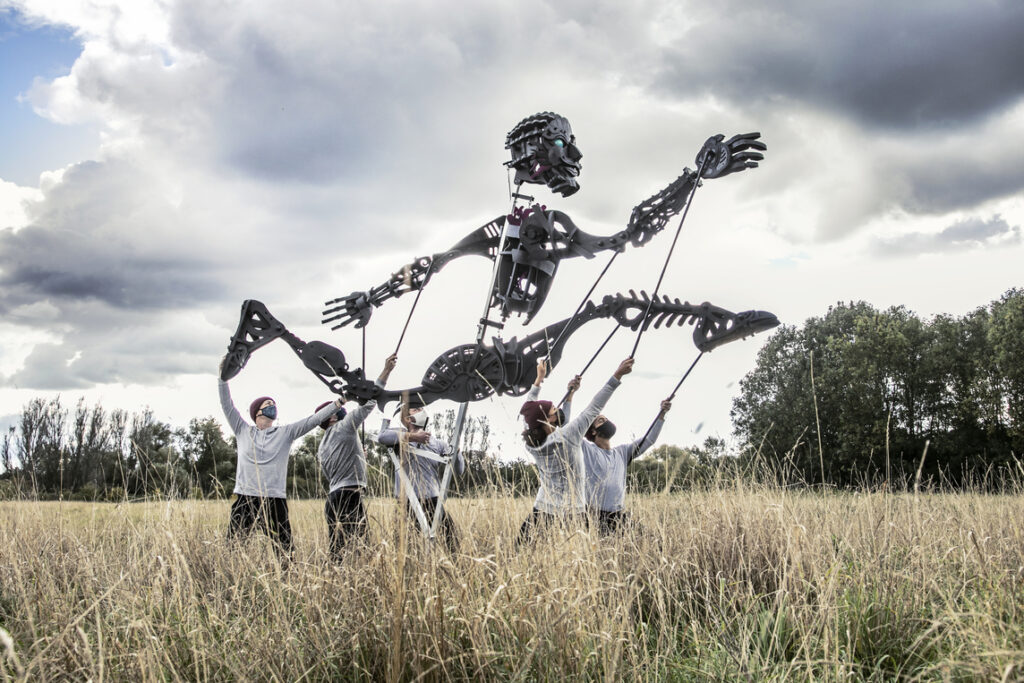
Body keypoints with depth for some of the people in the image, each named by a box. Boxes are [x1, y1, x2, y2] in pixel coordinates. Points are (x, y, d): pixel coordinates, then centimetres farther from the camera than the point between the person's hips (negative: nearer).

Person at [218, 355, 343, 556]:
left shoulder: (285, 433, 12)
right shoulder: (243, 431, 13)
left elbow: (312, 420, 8)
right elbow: (227, 406, 10)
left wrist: (339, 403, 2)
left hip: (274, 500, 0)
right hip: (244, 499, 0)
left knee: (284, 551, -4)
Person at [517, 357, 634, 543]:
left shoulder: (530, 442, 1)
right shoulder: (566, 437, -14)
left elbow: (529, 411, 19)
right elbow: (594, 408, -12)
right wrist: (617, 376, -9)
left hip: (542, 510, 5)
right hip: (572, 512, -5)